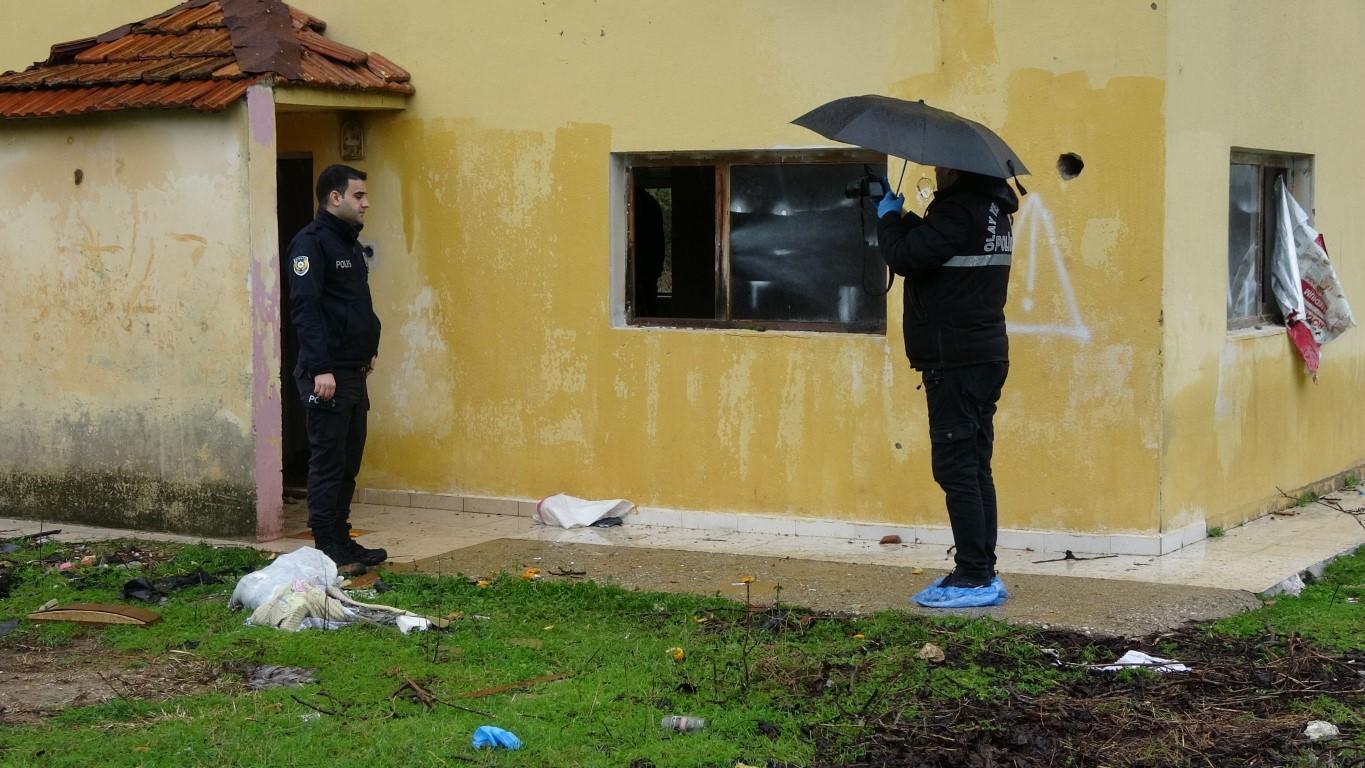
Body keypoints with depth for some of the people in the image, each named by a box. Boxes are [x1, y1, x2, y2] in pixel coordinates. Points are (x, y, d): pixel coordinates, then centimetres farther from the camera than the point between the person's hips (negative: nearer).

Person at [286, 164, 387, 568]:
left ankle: (341, 540, 19)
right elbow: (305, 308, -20)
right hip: (327, 374, -9)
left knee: (348, 462, 12)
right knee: (328, 461, -5)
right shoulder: (311, 242, -12)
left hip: (353, 373, 9)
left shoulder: (350, 242, 18)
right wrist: (321, 369, -24)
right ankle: (328, 547, 0)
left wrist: (369, 349, 19)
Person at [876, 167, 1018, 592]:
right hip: (987, 355, 10)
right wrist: (900, 218, 10)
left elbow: (905, 257, -18)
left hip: (954, 361, -10)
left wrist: (888, 217, -1)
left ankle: (972, 576, -5)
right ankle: (983, 572, 17)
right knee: (975, 468, 13)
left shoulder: (959, 212, -17)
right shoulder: (992, 211, 13)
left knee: (956, 469, -6)